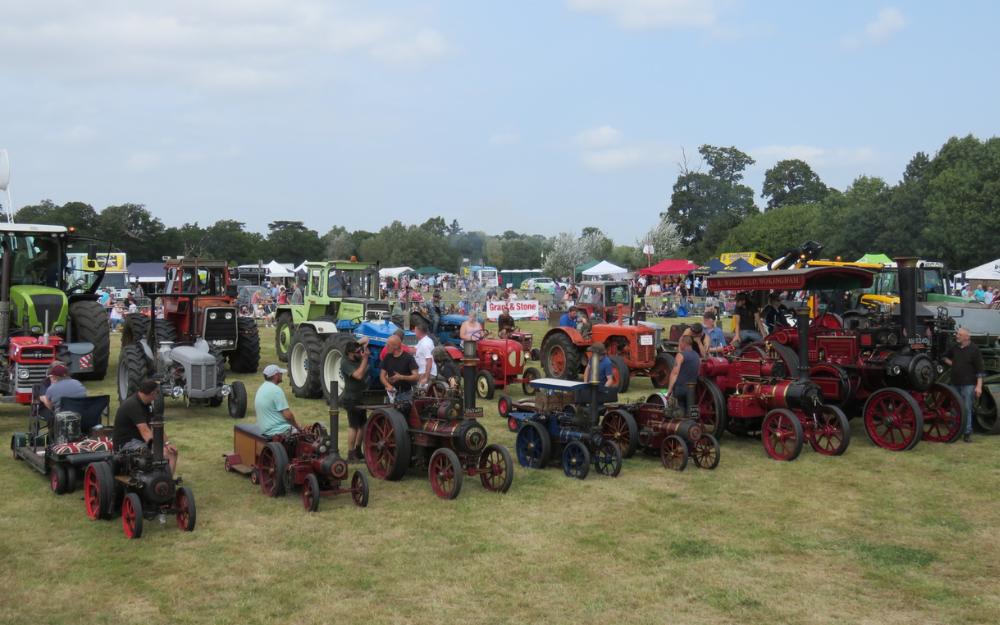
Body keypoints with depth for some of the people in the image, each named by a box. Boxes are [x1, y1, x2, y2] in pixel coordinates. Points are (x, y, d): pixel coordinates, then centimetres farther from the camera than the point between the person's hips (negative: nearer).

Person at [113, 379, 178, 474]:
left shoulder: (147, 404, 8)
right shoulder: (133, 405, -23)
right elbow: (144, 431, -32)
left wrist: (166, 443, -5)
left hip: (142, 440, 10)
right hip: (126, 442, -10)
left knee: (172, 451, -5)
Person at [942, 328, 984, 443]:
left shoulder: (974, 350, -8)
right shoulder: (954, 348, 7)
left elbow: (979, 369, -10)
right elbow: (944, 357, 28)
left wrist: (979, 386, -16)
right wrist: (952, 364, 10)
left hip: (968, 385, -5)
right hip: (955, 384, 5)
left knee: (966, 410, -2)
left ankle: (967, 433, 6)